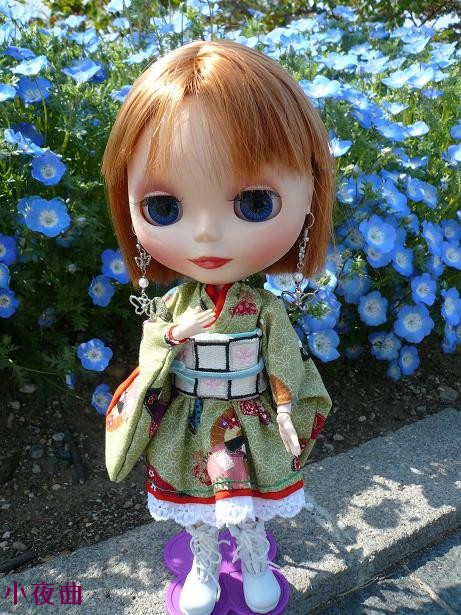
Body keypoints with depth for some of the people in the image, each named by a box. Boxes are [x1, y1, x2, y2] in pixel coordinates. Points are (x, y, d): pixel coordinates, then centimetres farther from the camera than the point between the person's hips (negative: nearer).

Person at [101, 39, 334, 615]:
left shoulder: (267, 311, -19)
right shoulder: (168, 308, -16)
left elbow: (284, 366, -8)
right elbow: (150, 365, -8)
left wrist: (287, 415, -5)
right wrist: (170, 339, -25)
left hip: (252, 429, -1)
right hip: (186, 430, 1)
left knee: (249, 515, 22)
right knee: (197, 514, 24)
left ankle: (255, 567, 53)